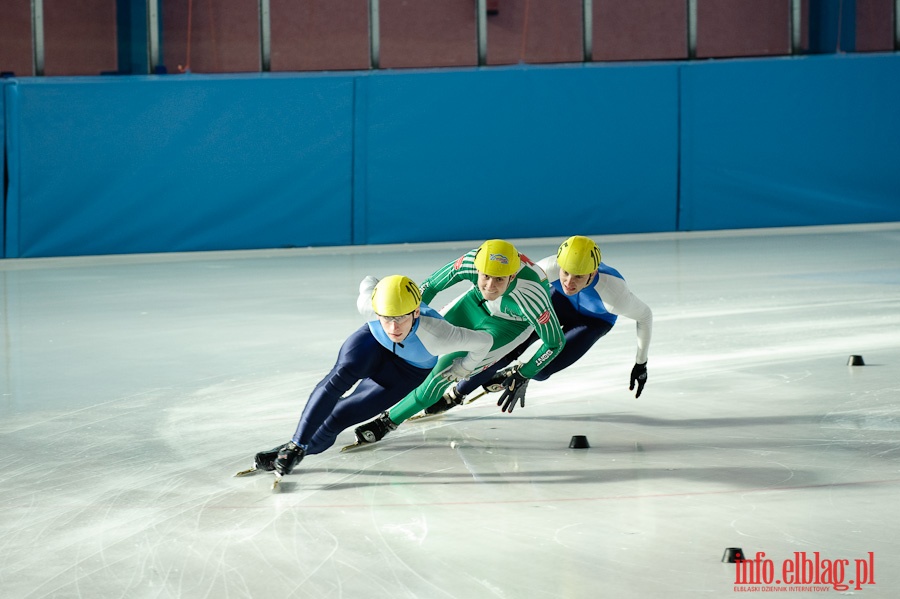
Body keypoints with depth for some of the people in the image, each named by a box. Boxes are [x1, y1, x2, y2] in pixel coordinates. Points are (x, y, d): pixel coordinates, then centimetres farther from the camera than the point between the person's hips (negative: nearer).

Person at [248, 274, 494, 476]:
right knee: (343, 374, -30)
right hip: (375, 342, 2)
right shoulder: (368, 305, -35)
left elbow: (484, 340, -26)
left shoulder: (436, 335, -43)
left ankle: (299, 450, 7)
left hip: (410, 369, -1)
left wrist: (463, 368, -7)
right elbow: (369, 283, -10)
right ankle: (295, 444, -24)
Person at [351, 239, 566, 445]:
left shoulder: (529, 297, -42)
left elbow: (555, 342, -26)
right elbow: (430, 286, -16)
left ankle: (391, 420, 5)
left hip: (510, 323, -3)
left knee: (447, 368, -12)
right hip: (477, 303, 3)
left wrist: (522, 377, -22)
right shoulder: (470, 262, -36)